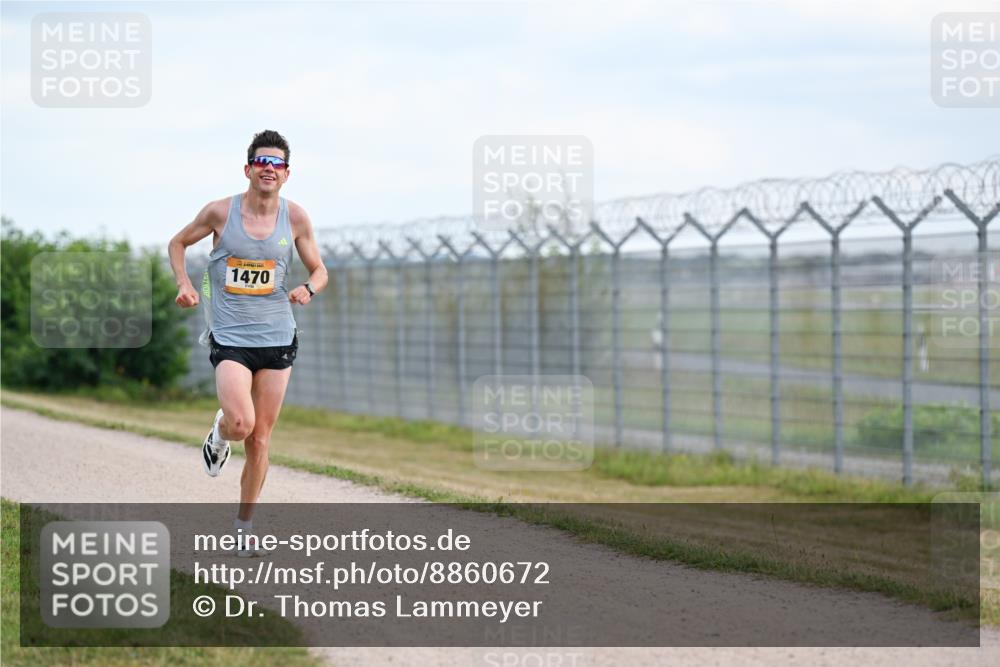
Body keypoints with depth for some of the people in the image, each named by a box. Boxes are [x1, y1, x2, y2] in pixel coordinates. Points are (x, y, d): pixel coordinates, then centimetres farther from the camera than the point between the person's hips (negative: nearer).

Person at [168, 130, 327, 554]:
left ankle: (244, 526, 21)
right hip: (230, 338, -2)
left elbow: (319, 270, 11)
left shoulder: (295, 218, 1)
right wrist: (184, 284, -4)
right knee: (241, 423, -23)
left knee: (259, 440, 5)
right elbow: (178, 243, 12)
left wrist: (309, 289, -11)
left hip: (277, 339, 2)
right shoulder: (221, 212, -5)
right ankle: (220, 432, 15)